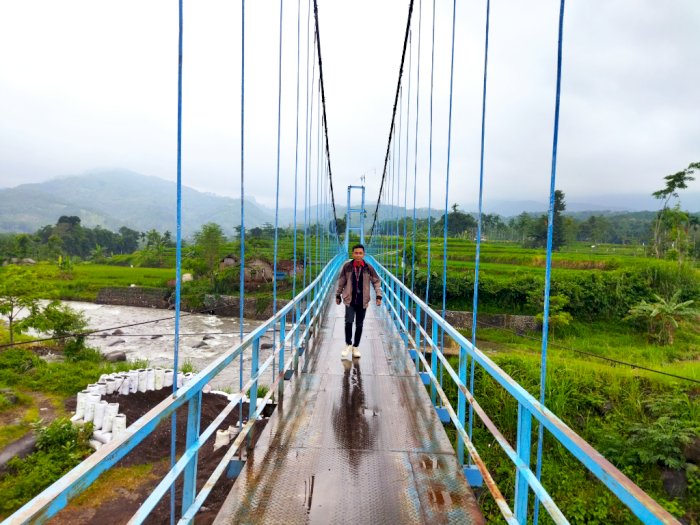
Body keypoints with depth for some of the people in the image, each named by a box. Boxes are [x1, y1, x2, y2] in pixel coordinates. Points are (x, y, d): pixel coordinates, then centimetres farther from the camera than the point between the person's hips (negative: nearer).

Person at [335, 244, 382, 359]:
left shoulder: (368, 268, -4)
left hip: (363, 301, 1)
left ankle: (355, 347, 25)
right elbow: (341, 281, 7)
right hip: (349, 299, -1)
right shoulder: (347, 266, -4)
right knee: (348, 321, -14)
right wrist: (338, 295, 11)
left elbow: (376, 281, 4)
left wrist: (379, 296, -5)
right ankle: (348, 344, 8)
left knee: (359, 325, 8)